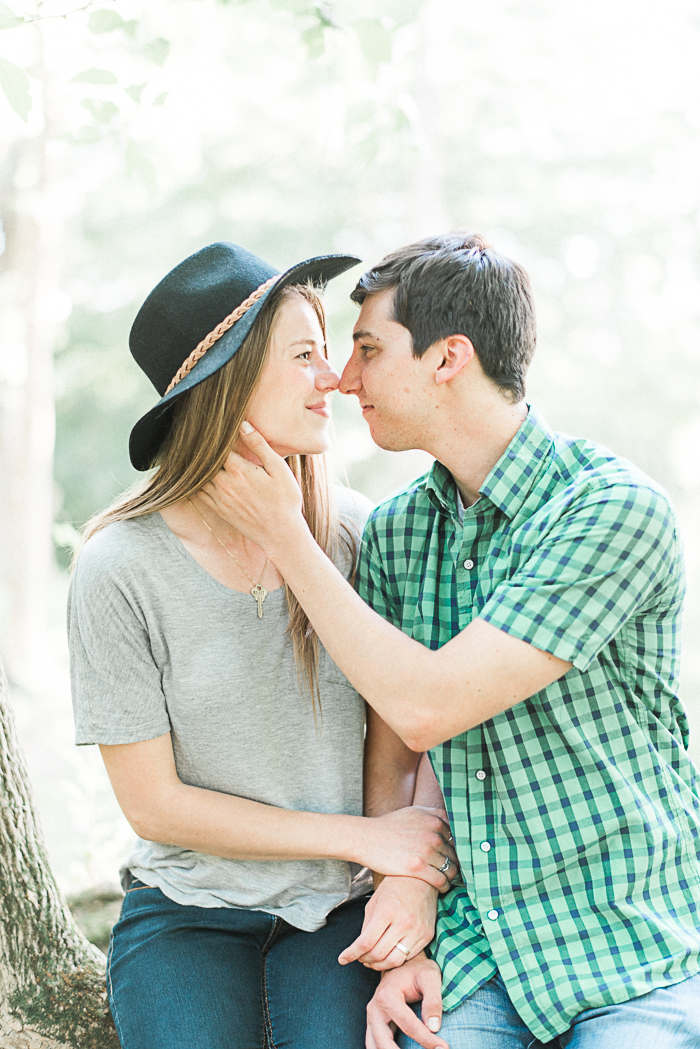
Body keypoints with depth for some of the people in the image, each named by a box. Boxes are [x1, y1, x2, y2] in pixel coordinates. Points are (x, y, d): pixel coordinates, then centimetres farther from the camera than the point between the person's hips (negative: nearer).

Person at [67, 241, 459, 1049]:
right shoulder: (122, 568, -13)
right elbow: (152, 804, -10)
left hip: (342, 912, 2)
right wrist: (363, 837, -12)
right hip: (188, 914, -1)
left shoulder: (354, 533, -6)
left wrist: (414, 877, -20)